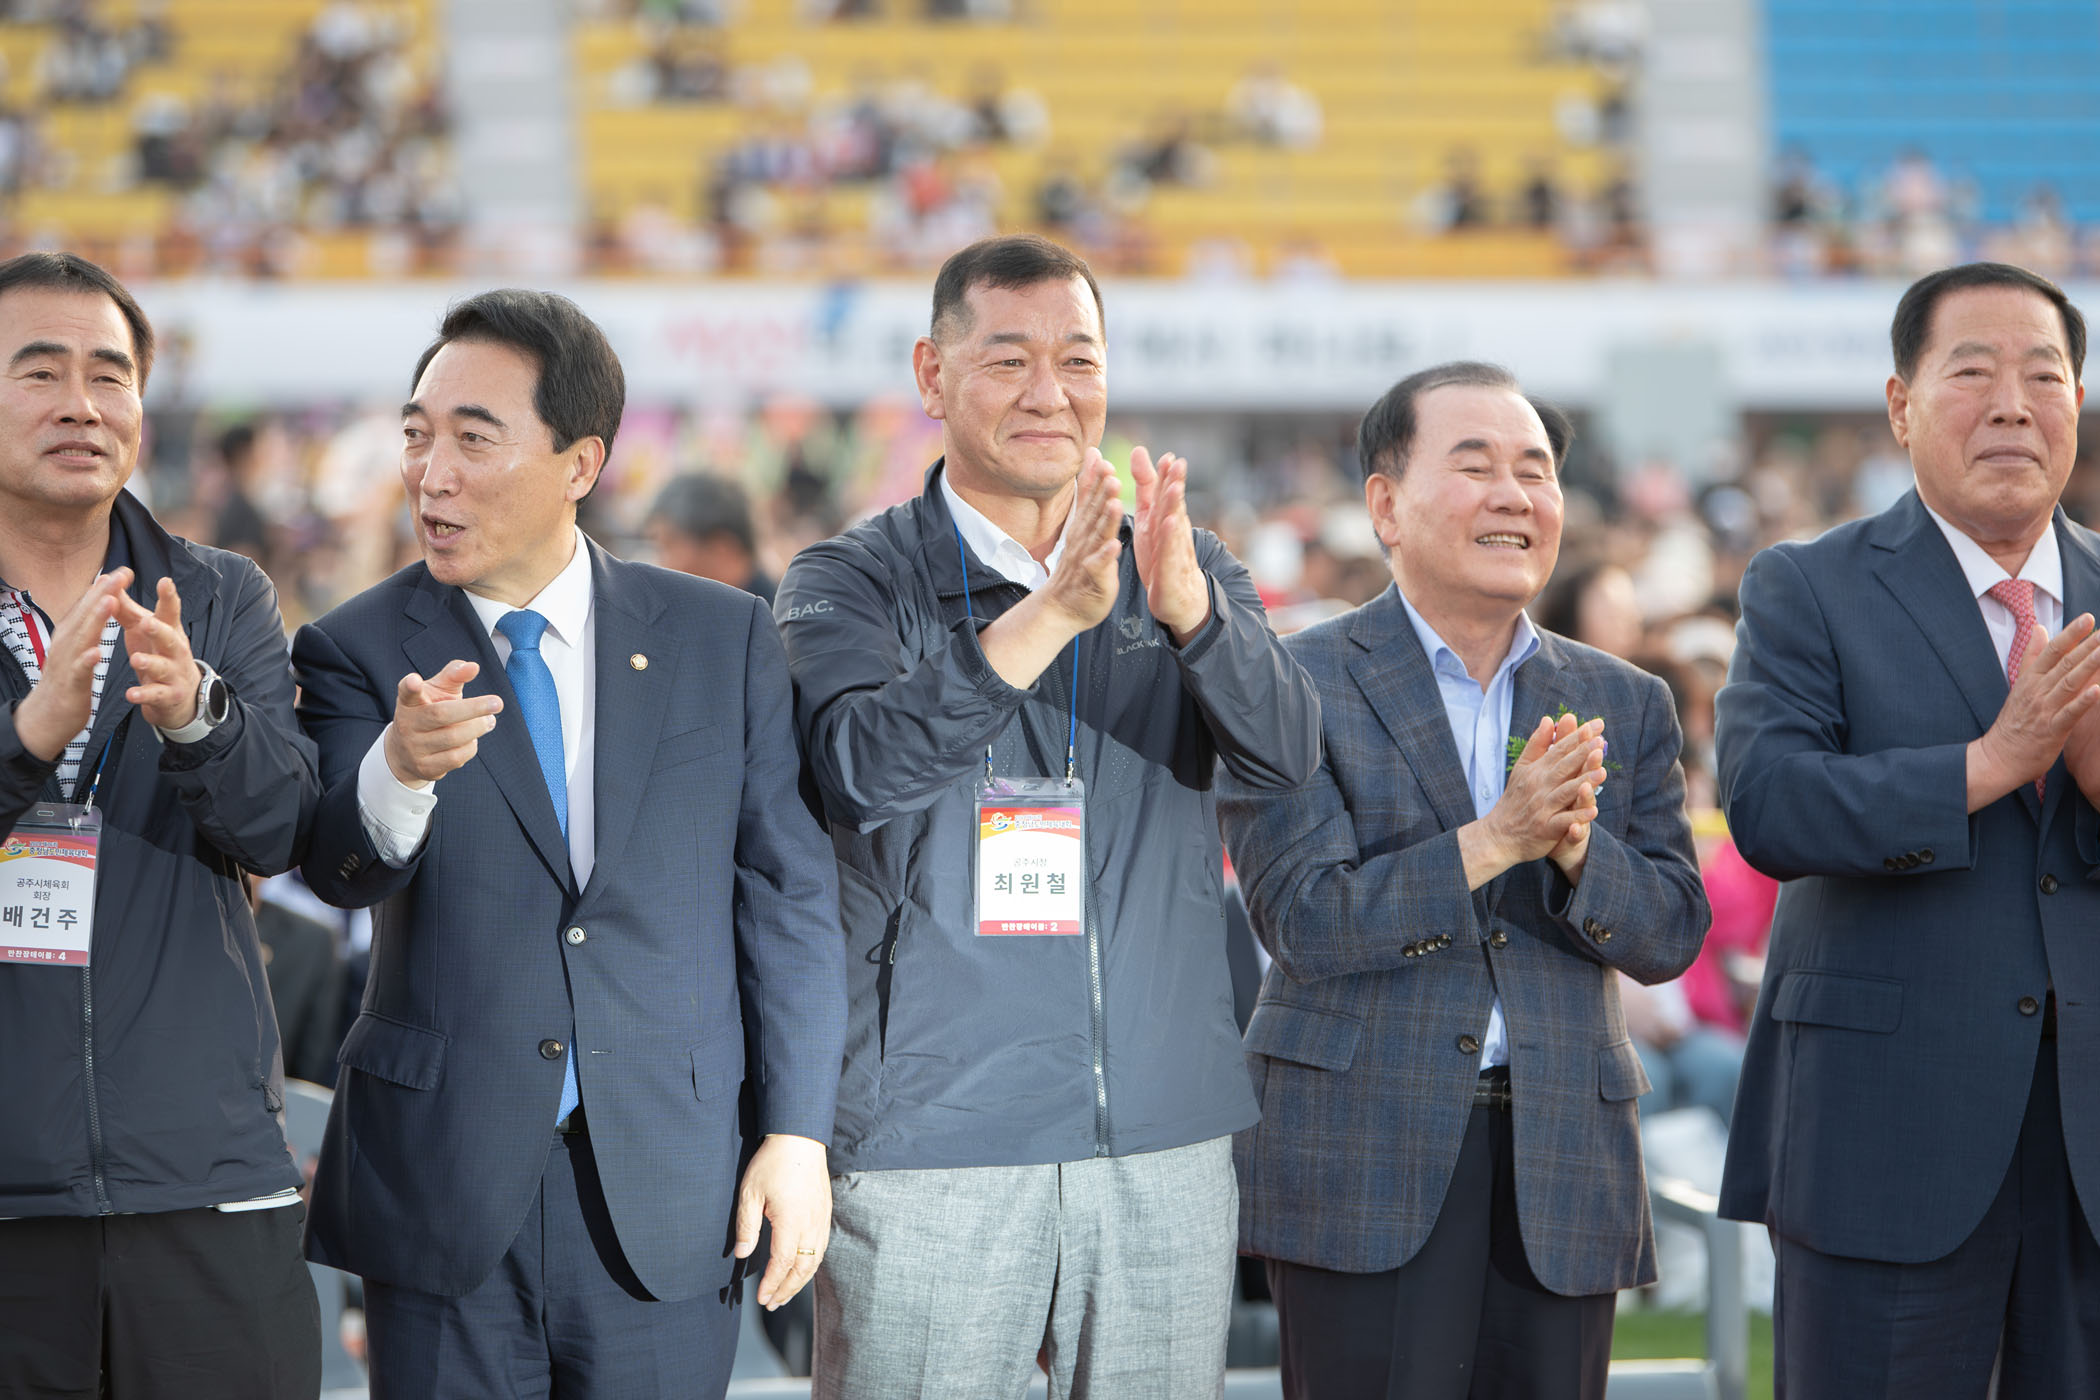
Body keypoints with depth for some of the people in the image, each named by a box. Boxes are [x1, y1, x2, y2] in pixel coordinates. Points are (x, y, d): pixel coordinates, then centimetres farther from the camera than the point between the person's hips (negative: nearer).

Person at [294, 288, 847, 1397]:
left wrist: (796, 1134, 0)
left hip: (666, 1202, 1)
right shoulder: (358, 650, 1)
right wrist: (400, 773, -38)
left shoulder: (722, 639, 4)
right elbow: (339, 868, -15)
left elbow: (789, 893, 6)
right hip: (445, 1196, 0)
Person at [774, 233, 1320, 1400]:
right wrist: (1052, 613, -29)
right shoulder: (848, 584, 2)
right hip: (932, 1145, -3)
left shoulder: (1187, 569, 11)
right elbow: (867, 766, -17)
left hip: (1167, 1140, 3)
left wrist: (1185, 602, -26)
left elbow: (1286, 749, -6)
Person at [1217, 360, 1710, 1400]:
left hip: (1563, 1168, 4)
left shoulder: (1624, 705, 13)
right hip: (1363, 1156, -4)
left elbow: (1671, 934, 6)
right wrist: (1497, 839, -19)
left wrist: (1573, 843, -14)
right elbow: (1303, 922, -10)